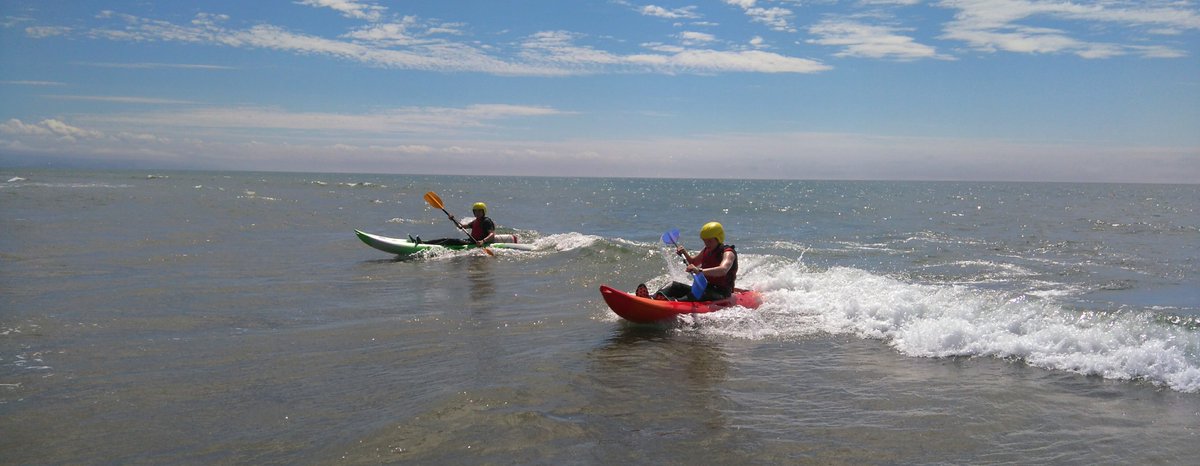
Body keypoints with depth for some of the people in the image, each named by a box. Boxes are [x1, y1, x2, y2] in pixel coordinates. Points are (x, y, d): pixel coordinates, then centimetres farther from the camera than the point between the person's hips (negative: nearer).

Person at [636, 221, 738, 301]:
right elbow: (693, 261, 32)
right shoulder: (707, 250, 13)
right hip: (704, 288, 8)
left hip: (721, 295, -8)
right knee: (675, 286, -8)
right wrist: (684, 253, 9)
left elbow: (723, 270, -36)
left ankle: (675, 302, -67)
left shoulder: (728, 253, -13)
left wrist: (700, 271, -49)